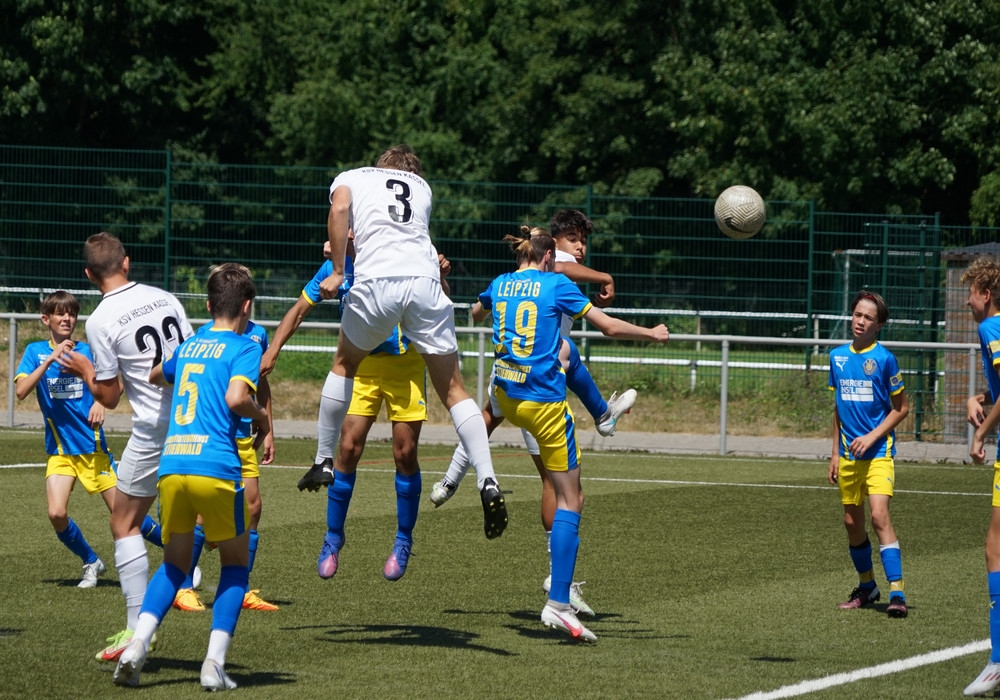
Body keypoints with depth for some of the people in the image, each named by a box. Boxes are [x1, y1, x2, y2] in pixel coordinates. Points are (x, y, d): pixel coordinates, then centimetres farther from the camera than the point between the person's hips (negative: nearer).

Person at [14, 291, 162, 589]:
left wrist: (101, 402, -24)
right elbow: (21, 390, -13)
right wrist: (51, 358, -21)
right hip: (59, 449, 1)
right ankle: (91, 563, 8)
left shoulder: (88, 350, 1)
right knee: (56, 514, -17)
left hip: (93, 446, -1)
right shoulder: (36, 352, 1)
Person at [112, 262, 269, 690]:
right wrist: (261, 417, 3)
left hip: (171, 465, 5)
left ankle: (137, 645, -5)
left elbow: (154, 376, 40)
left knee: (174, 563, 18)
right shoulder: (244, 348, 2)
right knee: (236, 562, 13)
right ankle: (214, 663, 0)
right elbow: (235, 398, -15)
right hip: (216, 466, -5)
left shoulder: (188, 347, 20)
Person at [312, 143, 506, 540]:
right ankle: (487, 482, -9)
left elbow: (339, 208, 0)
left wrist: (337, 270, 3)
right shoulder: (422, 187, 30)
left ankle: (324, 461, 28)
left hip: (376, 281, -1)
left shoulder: (350, 178, 21)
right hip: (424, 280, 1)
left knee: (345, 364, 26)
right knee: (452, 390, 5)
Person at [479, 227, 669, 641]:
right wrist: (654, 335, 14)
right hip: (544, 401, -6)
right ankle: (559, 604, -13)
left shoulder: (500, 285, 9)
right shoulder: (556, 285, -5)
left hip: (506, 397, 6)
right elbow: (610, 328, -4)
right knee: (570, 501, -4)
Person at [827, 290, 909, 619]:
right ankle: (866, 587, 28)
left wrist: (872, 437, -12)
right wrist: (835, 453, 14)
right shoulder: (838, 357, 8)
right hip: (848, 456, 6)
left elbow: (901, 407, -2)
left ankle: (896, 593, -21)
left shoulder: (884, 359, -7)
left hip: (878, 452, -6)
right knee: (852, 522, 11)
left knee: (879, 516, -18)